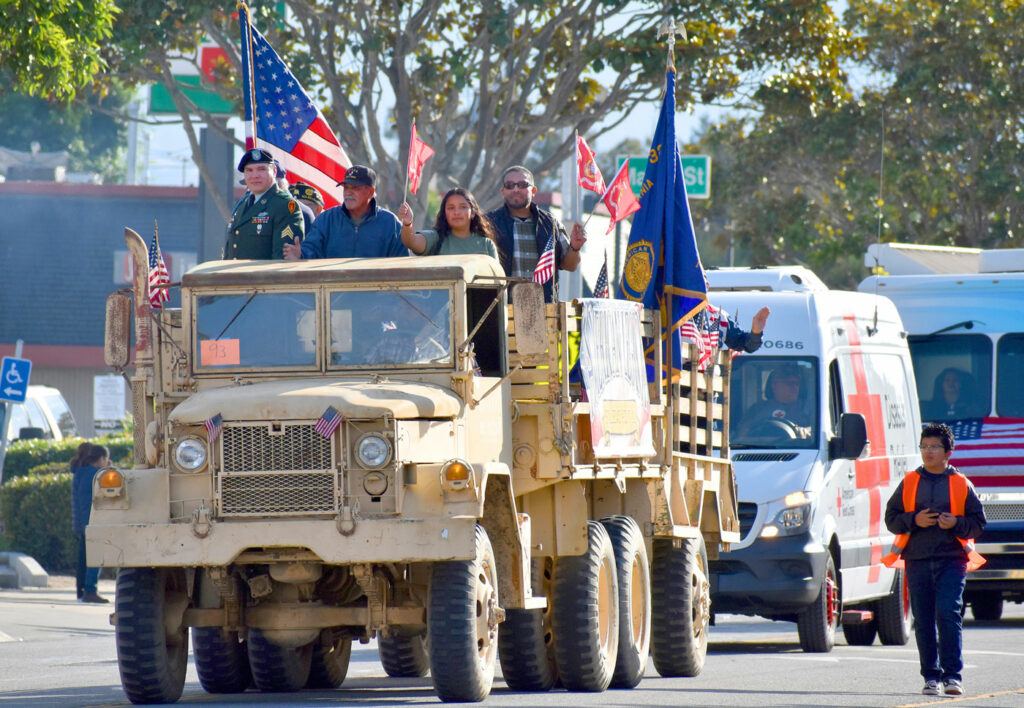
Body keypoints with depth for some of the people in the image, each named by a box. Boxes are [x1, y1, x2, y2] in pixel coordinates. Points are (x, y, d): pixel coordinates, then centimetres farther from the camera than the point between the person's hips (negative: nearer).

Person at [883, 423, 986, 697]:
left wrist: (956, 523, -10)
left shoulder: (961, 484, 8)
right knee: (923, 621, 2)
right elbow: (891, 518, 11)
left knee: (948, 614, -15)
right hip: (917, 561, 2)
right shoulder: (909, 483, 12)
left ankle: (953, 675, -12)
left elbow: (978, 522, 9)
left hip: (951, 560, -2)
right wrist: (914, 521, -7)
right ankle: (931, 676, 10)